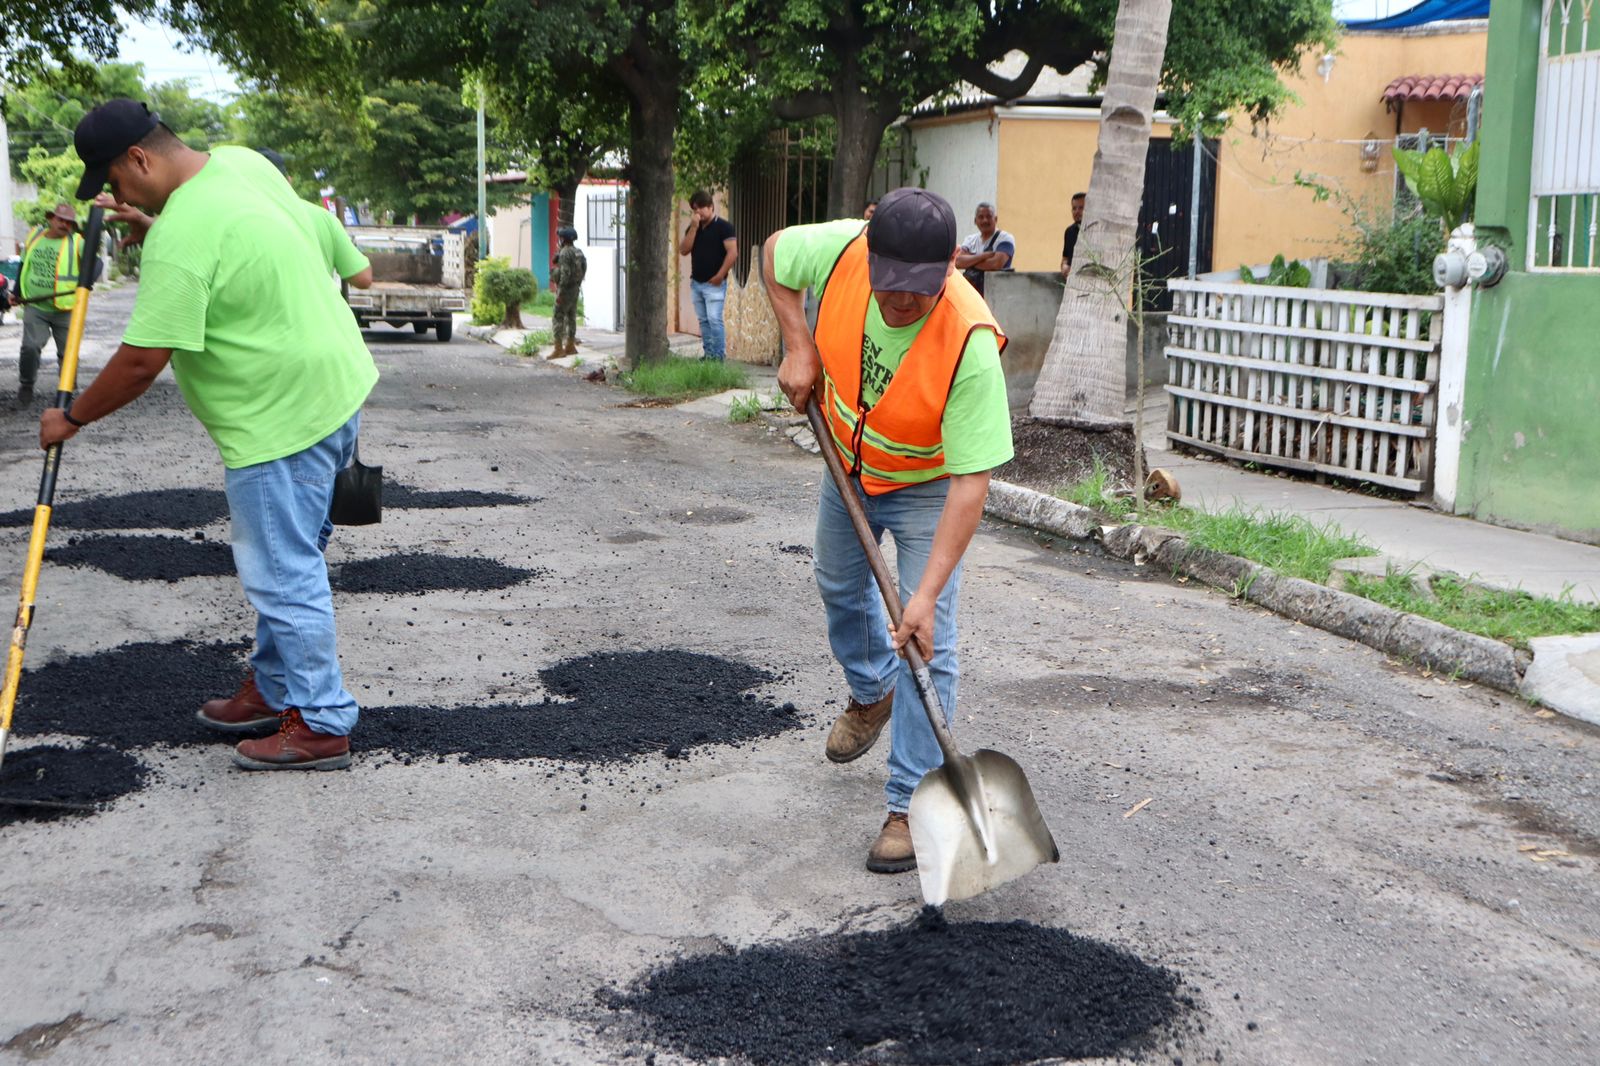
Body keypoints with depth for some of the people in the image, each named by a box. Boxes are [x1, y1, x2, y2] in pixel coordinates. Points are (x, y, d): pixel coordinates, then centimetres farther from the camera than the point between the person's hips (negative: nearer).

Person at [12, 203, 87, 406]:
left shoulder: (76, 242, -3)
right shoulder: (34, 236, 9)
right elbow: (24, 266, 21)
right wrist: (17, 293, 19)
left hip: (65, 310, -2)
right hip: (35, 307, 2)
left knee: (68, 353, 4)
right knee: (30, 348, -10)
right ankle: (26, 386, 10)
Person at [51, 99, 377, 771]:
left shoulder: (180, 236, -22)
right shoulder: (240, 161, 6)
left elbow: (141, 361, -20)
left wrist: (71, 419, -6)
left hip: (284, 414, -10)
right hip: (332, 383, 10)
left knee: (283, 571, -2)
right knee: (284, 558, 19)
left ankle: (320, 724, 6)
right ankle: (275, 688, 32)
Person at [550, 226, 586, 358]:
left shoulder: (565, 252, -17)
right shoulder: (579, 252, 10)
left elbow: (565, 273, -23)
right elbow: (583, 270, 14)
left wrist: (560, 292, -22)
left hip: (566, 289, -9)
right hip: (576, 288, 9)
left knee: (558, 318, -7)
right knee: (571, 317, 13)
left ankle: (558, 349, -10)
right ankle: (571, 346, 17)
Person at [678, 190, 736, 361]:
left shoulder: (723, 226, -7)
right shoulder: (693, 227, 12)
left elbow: (733, 252, -13)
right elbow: (683, 250, 1)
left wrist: (720, 275, -16)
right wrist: (694, 227, -8)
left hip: (714, 283, -7)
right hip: (696, 282, 7)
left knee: (714, 319, -11)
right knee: (703, 320, 9)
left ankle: (719, 356, -8)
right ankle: (708, 355, 14)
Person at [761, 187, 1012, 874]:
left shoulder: (970, 342, -41)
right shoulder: (841, 250, -30)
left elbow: (969, 482, -39)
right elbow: (775, 253, -6)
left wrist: (927, 595, -43)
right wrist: (798, 345, -17)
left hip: (928, 487, -5)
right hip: (848, 463, 5)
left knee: (926, 644, -11)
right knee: (839, 583, 25)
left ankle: (912, 805, -1)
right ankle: (871, 692, 54)